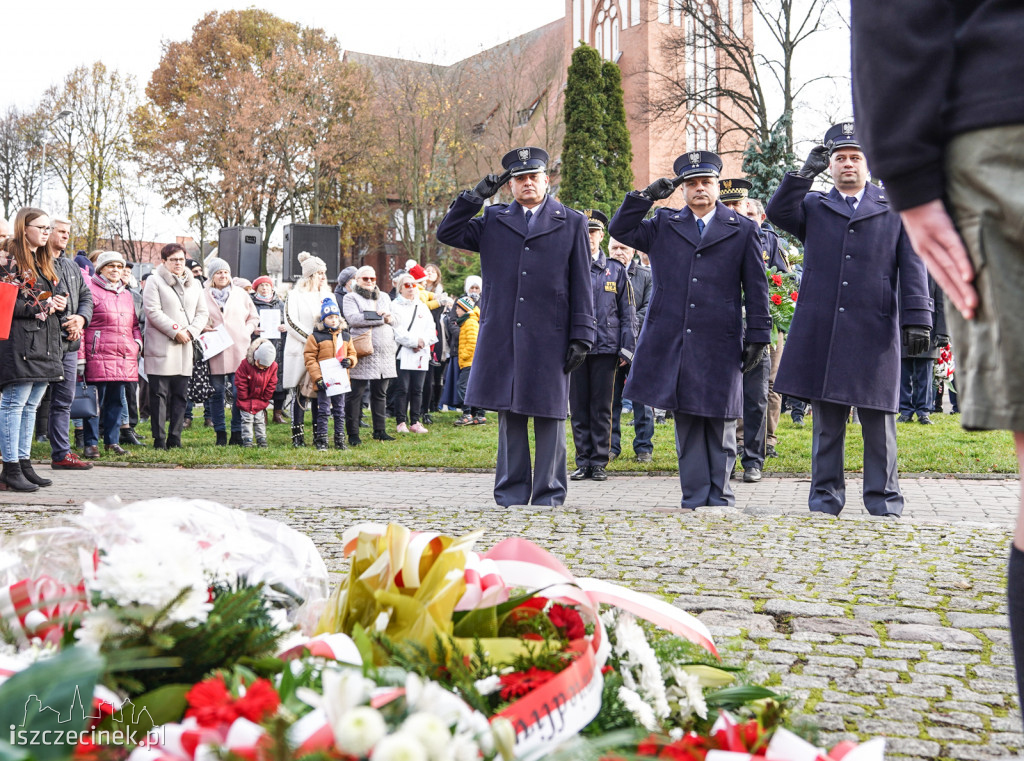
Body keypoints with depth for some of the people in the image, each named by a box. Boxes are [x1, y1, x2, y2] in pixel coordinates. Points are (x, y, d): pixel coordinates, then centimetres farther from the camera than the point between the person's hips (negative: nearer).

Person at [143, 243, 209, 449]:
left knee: (181, 395, 5)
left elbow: (203, 313, 13)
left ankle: (175, 438, 11)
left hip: (185, 348, 5)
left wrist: (190, 332, -5)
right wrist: (175, 331, -14)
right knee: (159, 394, -4)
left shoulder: (194, 284, 17)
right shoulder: (155, 281, 1)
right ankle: (159, 439, -1)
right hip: (161, 347, -5)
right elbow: (153, 312, -9)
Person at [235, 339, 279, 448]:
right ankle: (247, 440, 8)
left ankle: (262, 439, 15)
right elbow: (240, 383, -13)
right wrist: (244, 397, -10)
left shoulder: (273, 367, -12)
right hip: (247, 399, -2)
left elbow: (271, 385, 0)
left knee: (260, 420, 7)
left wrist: (265, 398, -1)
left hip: (260, 401, 2)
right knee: (247, 419, 2)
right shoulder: (246, 364, -20)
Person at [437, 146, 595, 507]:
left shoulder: (571, 223, 9)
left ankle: (548, 498, 10)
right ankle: (511, 498, 15)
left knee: (550, 418, 2)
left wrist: (581, 337, -2)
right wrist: (476, 196, 2)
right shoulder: (493, 220, 14)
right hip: (502, 339, 2)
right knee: (509, 418, 7)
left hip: (550, 339, -2)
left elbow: (581, 286, 5)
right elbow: (446, 233, 9)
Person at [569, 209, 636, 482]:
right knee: (578, 406, 4)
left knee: (601, 407, 3)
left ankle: (599, 462, 10)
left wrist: (627, 348, 0)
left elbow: (628, 313, 8)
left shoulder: (616, 270, 8)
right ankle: (583, 462, 12)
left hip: (605, 347, -1)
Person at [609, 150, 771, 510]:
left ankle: (719, 499, 13)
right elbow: (619, 229, 10)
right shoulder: (663, 225, 14)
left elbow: (756, 288, 7)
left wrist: (758, 336, 2)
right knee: (687, 425, 5)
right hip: (672, 343, 1)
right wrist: (647, 195, 1)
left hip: (720, 345, -1)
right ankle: (694, 499, 11)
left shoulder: (742, 230, 9)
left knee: (720, 424, 4)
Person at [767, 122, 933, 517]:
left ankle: (883, 499, 9)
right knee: (827, 418, 5)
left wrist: (917, 319, -4)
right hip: (821, 332, 1)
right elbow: (777, 212, -5)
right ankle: (826, 496, 13)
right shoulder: (813, 207, 15)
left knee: (878, 417, 1)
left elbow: (912, 268, 6)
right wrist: (806, 172, -11)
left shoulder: (895, 210, 12)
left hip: (875, 331, -1)